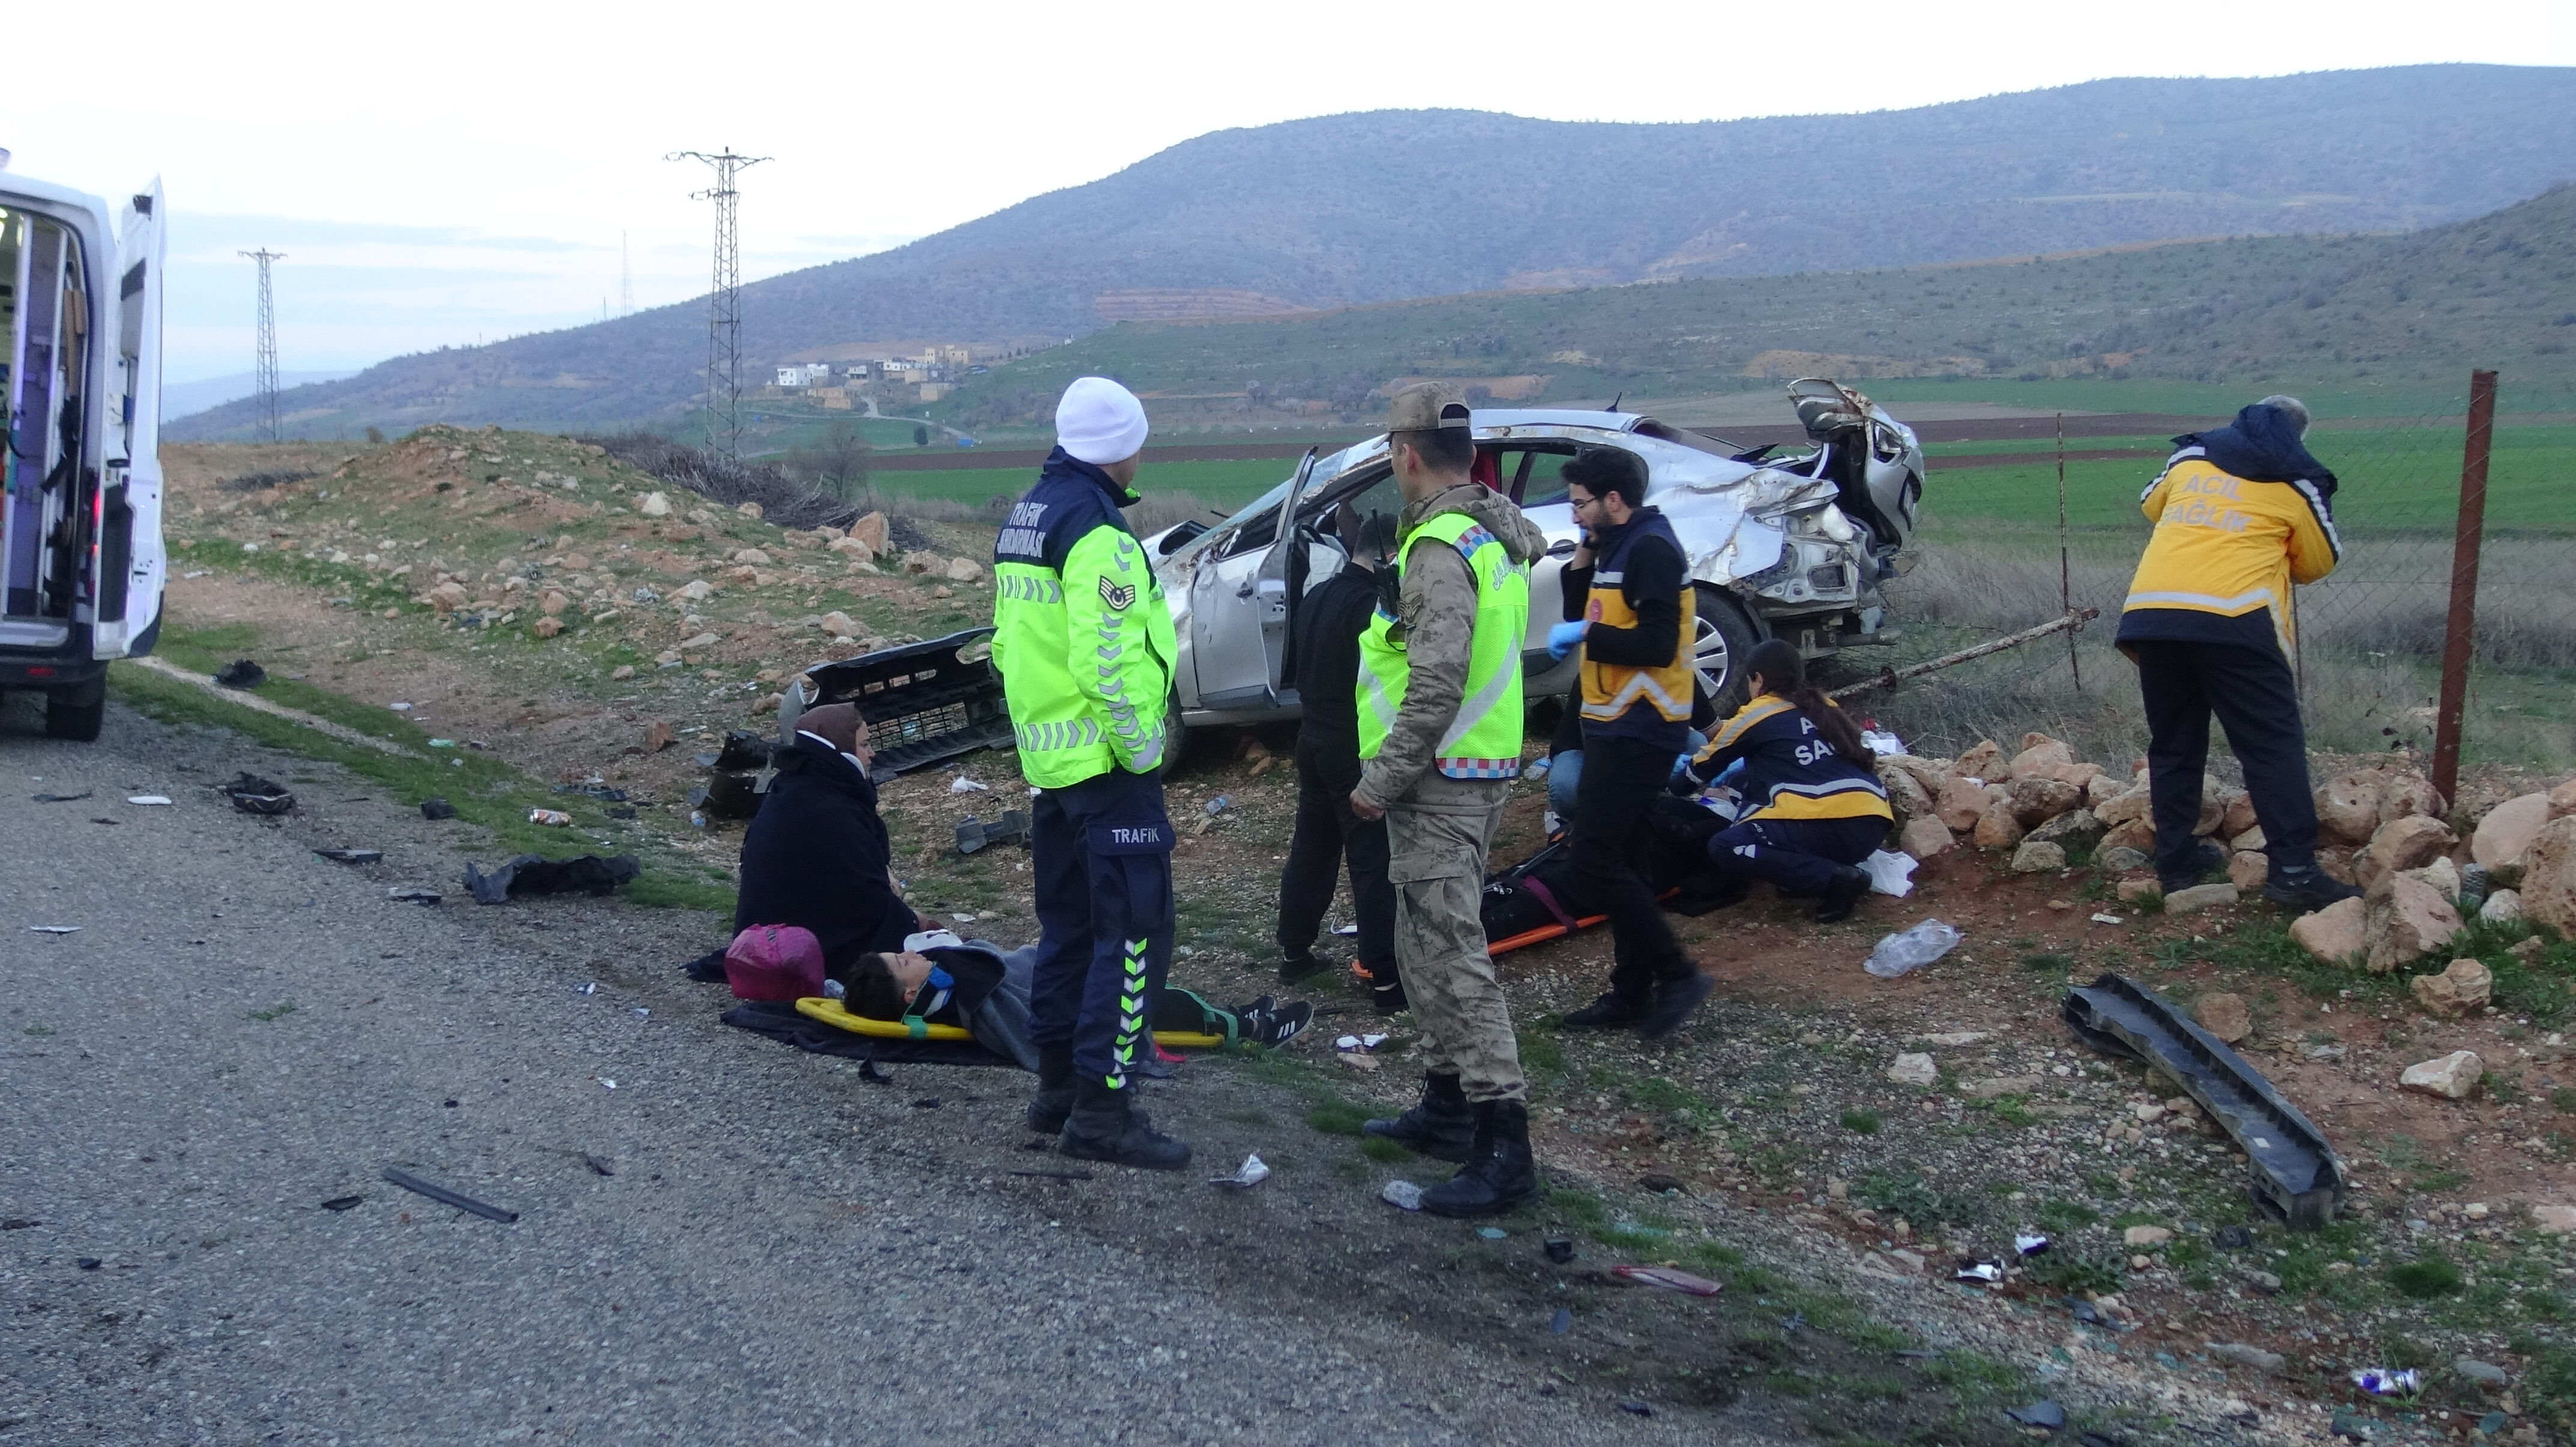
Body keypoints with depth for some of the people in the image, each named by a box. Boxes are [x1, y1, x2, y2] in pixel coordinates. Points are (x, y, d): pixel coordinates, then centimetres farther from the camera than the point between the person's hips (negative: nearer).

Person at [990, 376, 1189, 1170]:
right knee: (1134, 933, -6)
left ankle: (1057, 1083, 24)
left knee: (1069, 923, 17)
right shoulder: (1097, 534, -18)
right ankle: (1101, 1106, -5)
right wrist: (1141, 749, -15)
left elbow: (1009, 643, 18)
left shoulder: (1024, 520, 13)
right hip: (1107, 765, -10)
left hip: (1050, 760, 10)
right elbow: (1109, 663, -25)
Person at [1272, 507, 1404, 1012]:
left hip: (1315, 741, 9)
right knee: (1374, 865, -6)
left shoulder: (1317, 597, 10)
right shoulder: (1371, 605, -19)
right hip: (1358, 751, -9)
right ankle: (1386, 980, -5)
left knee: (1311, 850, 18)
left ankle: (1294, 954, 27)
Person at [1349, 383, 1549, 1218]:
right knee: (1429, 947, 19)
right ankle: (1446, 1107, 30)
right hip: (1475, 773, 11)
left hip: (1439, 780, -11)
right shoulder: (1495, 534, 13)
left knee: (1450, 955, -10)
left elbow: (1436, 688, -26)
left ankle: (1504, 1149, -11)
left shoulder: (1442, 550, -19)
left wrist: (1379, 783, -18)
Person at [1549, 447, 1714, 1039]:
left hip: (1638, 732, -10)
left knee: (1595, 860, -12)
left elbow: (1657, 645, -23)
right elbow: (1582, 619, 17)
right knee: (1624, 861, 12)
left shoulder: (1651, 548, -15)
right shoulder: (1618, 548, 15)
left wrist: (1585, 634, -15)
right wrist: (1582, 558, 6)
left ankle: (1676, 973, -5)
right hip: (1617, 727, 10)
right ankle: (1633, 991, 19)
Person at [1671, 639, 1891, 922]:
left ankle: (1834, 878, -12)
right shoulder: (1824, 708, 25)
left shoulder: (1757, 714, 8)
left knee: (1724, 848, 0)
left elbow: (1707, 764, 22)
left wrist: (1672, 788, 41)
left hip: (1829, 828, -8)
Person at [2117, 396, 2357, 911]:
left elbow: (2152, 505, 39)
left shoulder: (2190, 457, 22)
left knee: (2173, 744, 15)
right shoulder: (2296, 481, 11)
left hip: (2149, 612, 4)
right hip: (2232, 617, -4)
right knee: (2274, 745, 0)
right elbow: (2321, 561, 20)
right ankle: (2293, 870, -5)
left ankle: (2177, 861, 19)